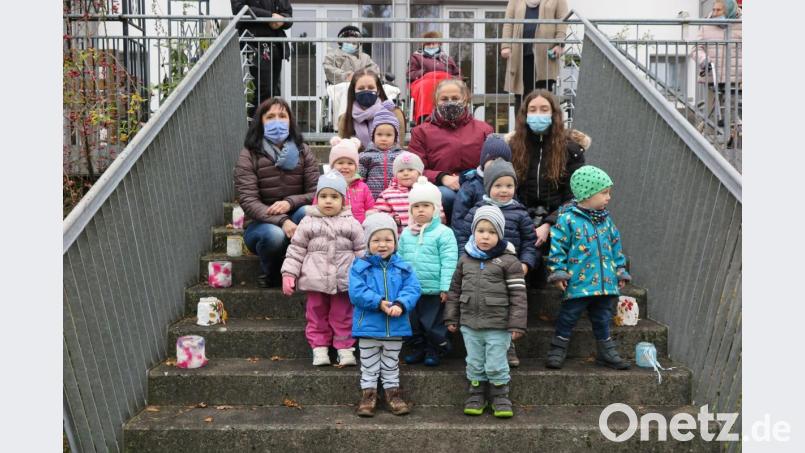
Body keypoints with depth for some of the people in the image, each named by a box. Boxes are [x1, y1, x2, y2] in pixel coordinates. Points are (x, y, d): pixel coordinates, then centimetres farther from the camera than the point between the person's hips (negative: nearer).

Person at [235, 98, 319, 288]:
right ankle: (269, 272, -2)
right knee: (274, 235, -36)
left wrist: (290, 202, -25)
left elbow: (316, 192, -4)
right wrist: (282, 221, -31)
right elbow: (248, 201, -16)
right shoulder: (249, 155, -6)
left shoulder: (303, 152, 2)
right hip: (261, 224, -2)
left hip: (294, 221, 2)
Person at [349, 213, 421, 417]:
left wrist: (400, 304, -26)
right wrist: (379, 302, -25)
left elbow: (413, 289, -8)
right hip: (368, 326, -2)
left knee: (391, 364, 17)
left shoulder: (403, 267, 0)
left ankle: (393, 392, 29)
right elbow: (356, 292, -16)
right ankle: (368, 393, 22)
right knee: (369, 365, 11)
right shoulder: (359, 266, -7)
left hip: (396, 326, 2)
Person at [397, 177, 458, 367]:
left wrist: (446, 287, -15)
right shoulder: (406, 233, 7)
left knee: (433, 323, 6)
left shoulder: (443, 233, -9)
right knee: (412, 322, 15)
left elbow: (449, 262, -12)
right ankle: (417, 348, 30)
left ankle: (434, 351, 22)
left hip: (433, 290, -5)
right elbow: (400, 258, 15)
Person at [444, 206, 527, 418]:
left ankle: (500, 397, 23)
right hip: (470, 324, 4)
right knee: (474, 364, 14)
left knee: (496, 366, 4)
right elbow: (454, 290, 13)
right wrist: (451, 318, 11)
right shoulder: (465, 260, 6)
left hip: (498, 326, -4)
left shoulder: (508, 261, -8)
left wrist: (517, 324, -11)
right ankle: (476, 395, 29)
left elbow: (518, 295, -8)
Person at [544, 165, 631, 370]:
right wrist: (558, 272, -14)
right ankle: (558, 350, 18)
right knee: (568, 316, 5)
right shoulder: (568, 219, -11)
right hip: (578, 283, -6)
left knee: (602, 317, 17)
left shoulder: (605, 219, 10)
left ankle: (606, 352, 29)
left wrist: (620, 270, 17)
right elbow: (557, 246, -11)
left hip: (605, 282, 6)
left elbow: (616, 246, 18)